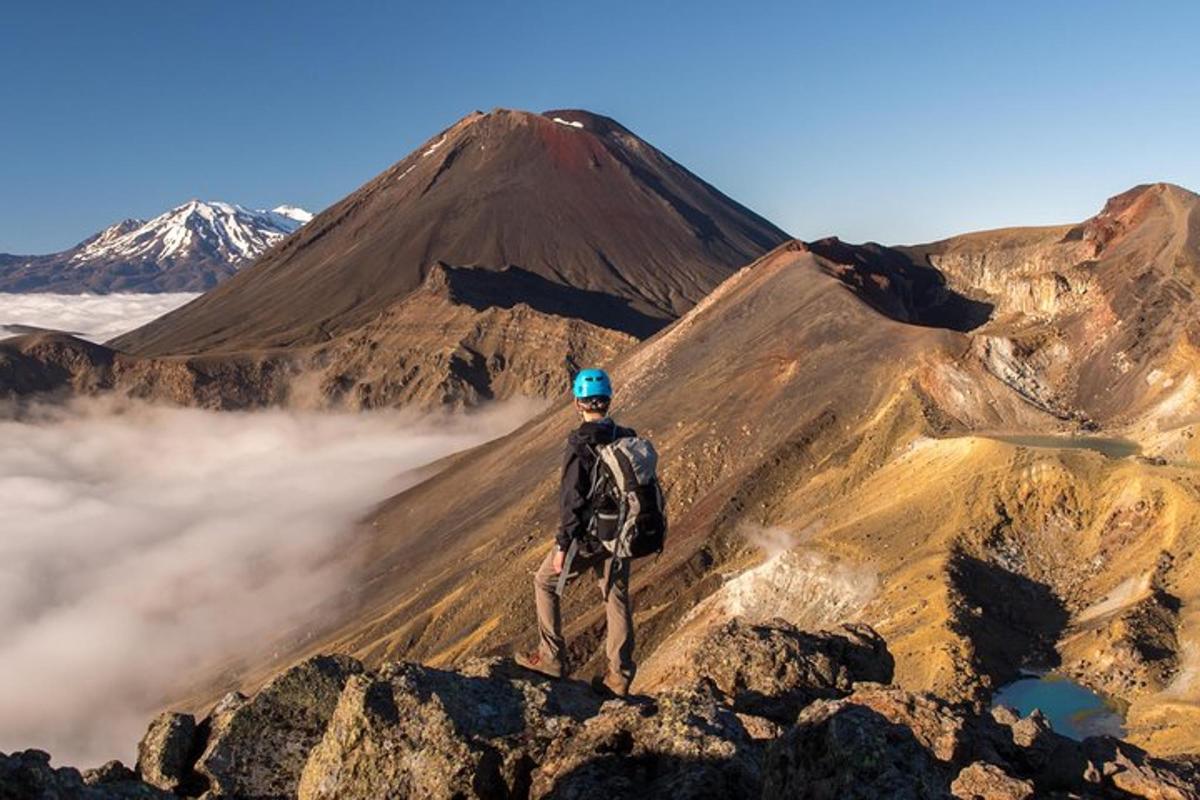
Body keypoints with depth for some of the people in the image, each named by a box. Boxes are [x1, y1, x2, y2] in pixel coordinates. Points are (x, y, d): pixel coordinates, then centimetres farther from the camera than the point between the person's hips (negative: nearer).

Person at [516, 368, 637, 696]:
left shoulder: (580, 445, -19)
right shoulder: (627, 439, 0)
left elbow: (572, 500, -19)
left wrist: (562, 546, -13)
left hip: (588, 536, -6)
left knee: (546, 582, 14)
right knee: (617, 598, 14)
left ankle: (552, 658, 18)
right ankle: (620, 676, 20)